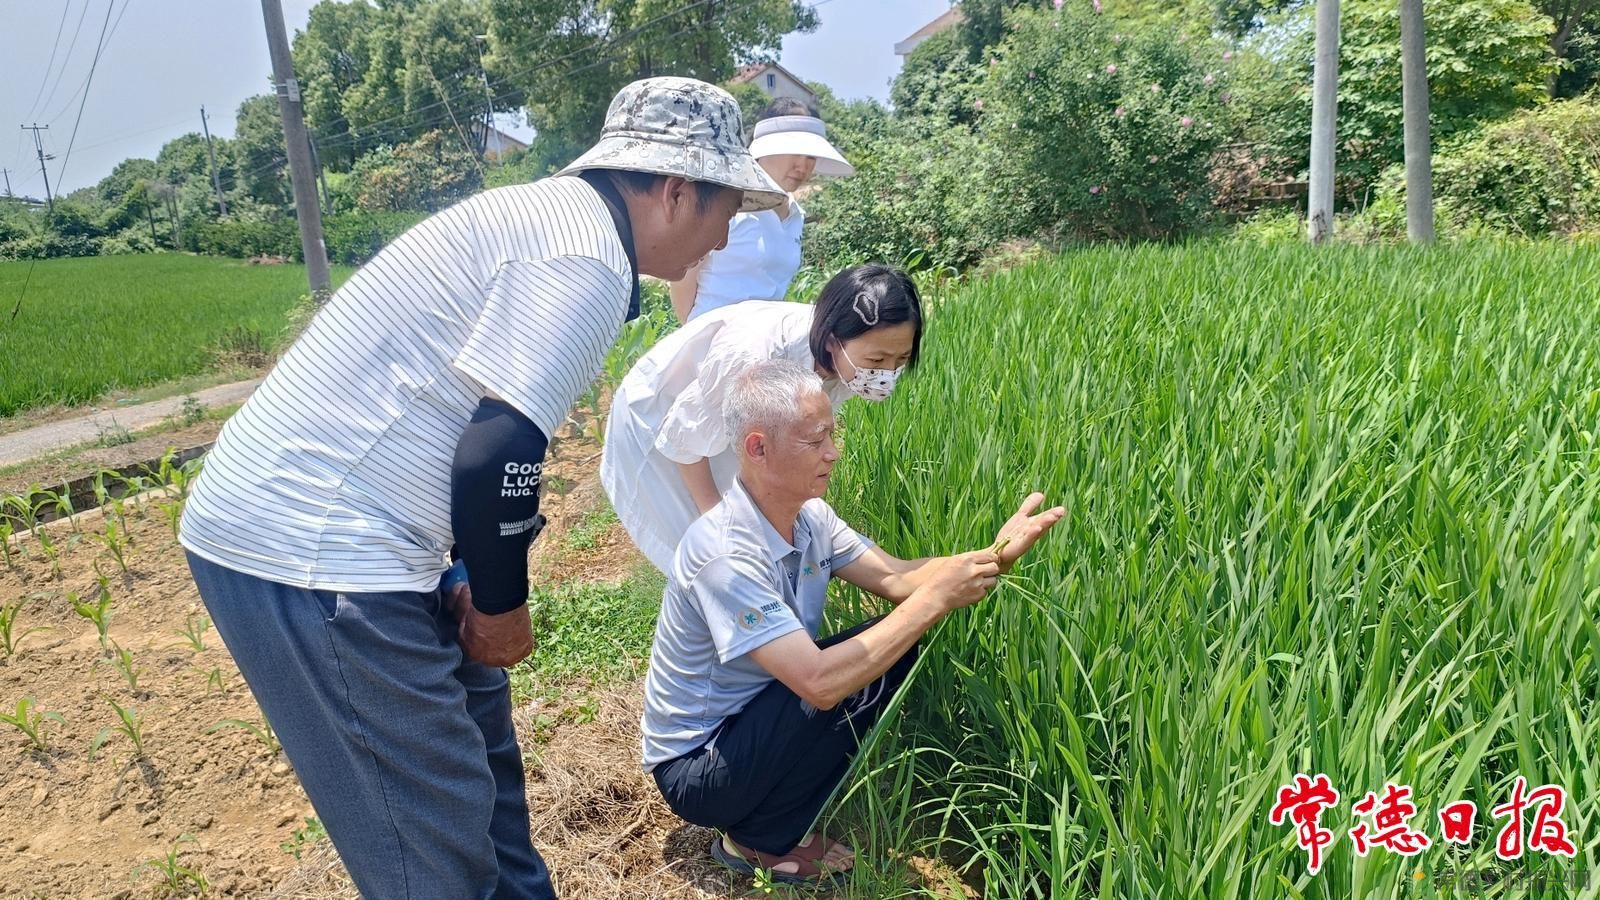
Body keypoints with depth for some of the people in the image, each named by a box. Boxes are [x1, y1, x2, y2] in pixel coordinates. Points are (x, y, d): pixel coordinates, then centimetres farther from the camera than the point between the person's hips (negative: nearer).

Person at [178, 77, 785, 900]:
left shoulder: (553, 214, 14)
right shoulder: (587, 256, -17)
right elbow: (495, 455, -23)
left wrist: (486, 585, 13)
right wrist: (503, 603, -6)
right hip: (307, 552, -10)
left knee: (478, 735, 22)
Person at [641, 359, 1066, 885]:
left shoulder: (809, 517, -5)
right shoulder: (724, 552, -32)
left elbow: (897, 578, -4)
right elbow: (820, 683, -38)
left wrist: (996, 555, -20)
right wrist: (936, 599, -32)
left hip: (754, 716, 8)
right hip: (695, 771, -8)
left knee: (897, 643, -3)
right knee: (854, 681, -27)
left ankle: (774, 820, 6)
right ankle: (758, 838, -3)